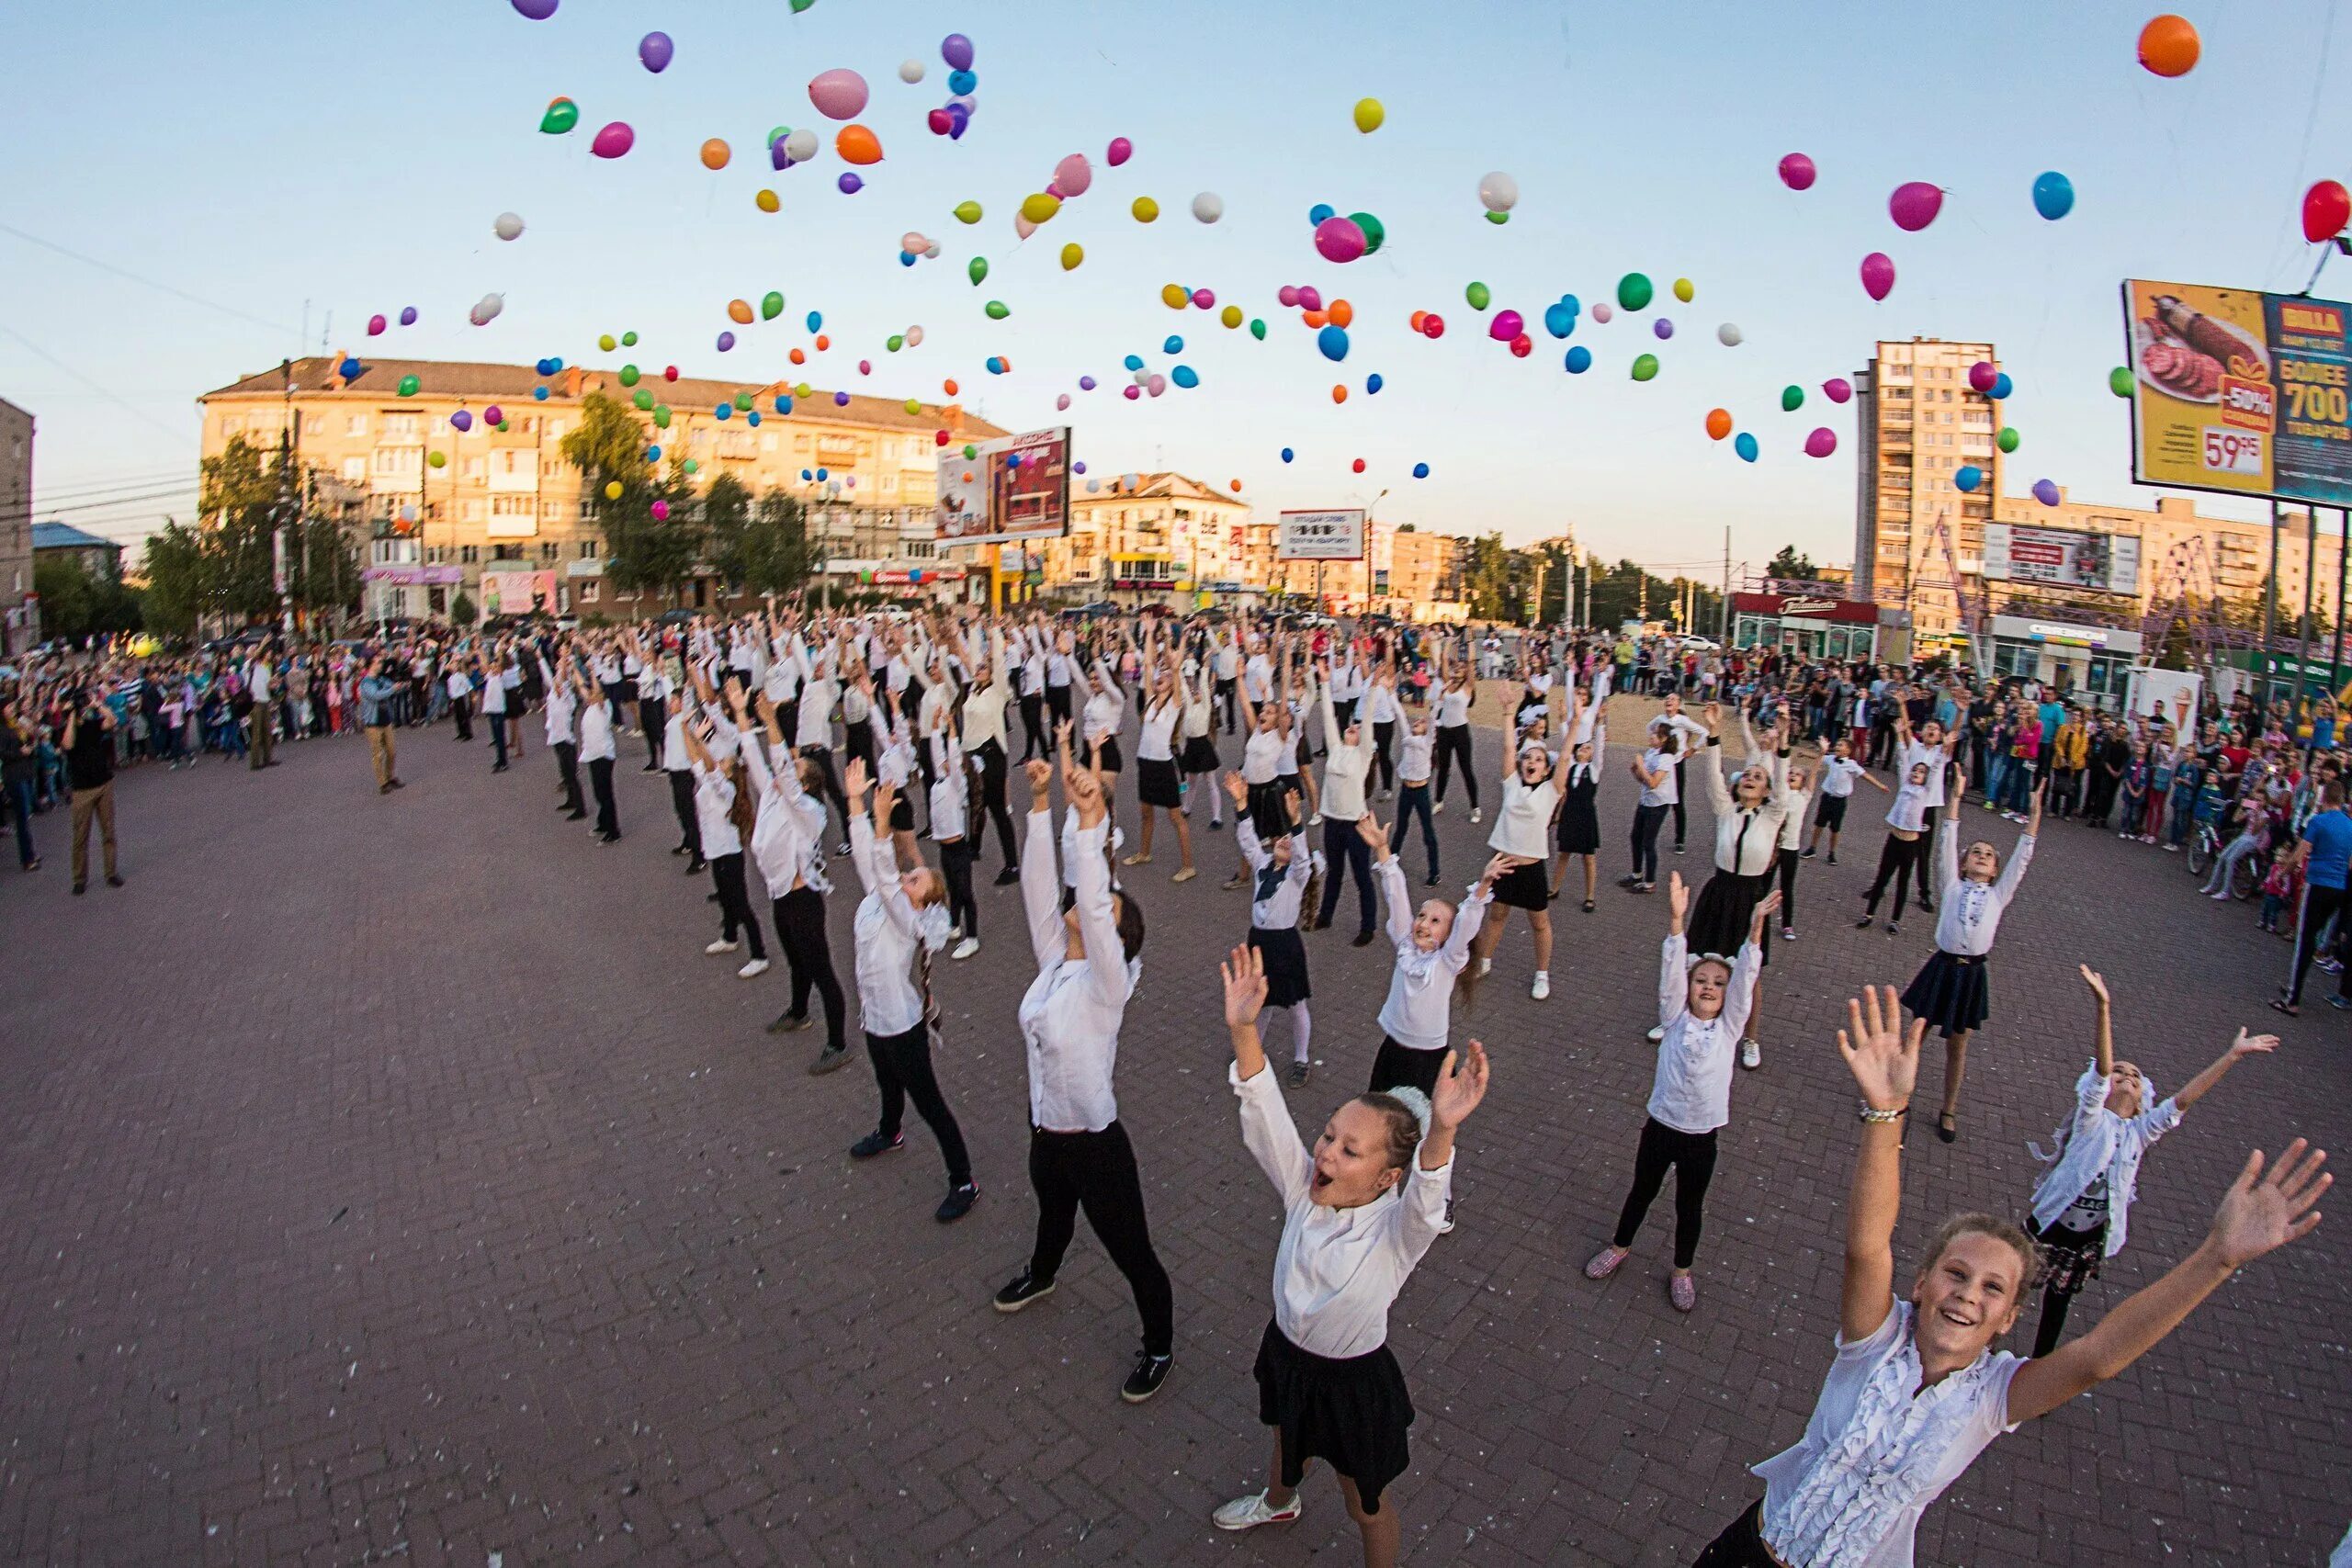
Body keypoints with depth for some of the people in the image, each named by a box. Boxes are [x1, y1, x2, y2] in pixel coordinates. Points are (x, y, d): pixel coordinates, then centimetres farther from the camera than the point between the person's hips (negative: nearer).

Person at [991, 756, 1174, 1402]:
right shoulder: (1053, 961, -6)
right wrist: (1041, 804, -20)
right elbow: (1038, 885, -12)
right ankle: (1042, 1273, 66)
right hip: (1045, 1131, 7)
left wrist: (1091, 822, -48)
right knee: (1052, 1212, 36)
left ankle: (1159, 1346, 35)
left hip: (1096, 1144, -7)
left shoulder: (1107, 981, -23)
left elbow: (1093, 905, -39)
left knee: (1130, 1253, 10)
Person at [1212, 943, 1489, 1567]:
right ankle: (1277, 1504, 66)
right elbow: (1266, 1117, -31)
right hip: (1287, 1354, 5)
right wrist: (1242, 1029, -48)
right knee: (1288, 1443, 35)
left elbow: (1426, 1197, -53)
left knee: (1365, 1507, 19)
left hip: (1354, 1382, -5)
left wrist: (1441, 1130, -75)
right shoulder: (1303, 1189, -19)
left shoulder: (1396, 1230, -30)